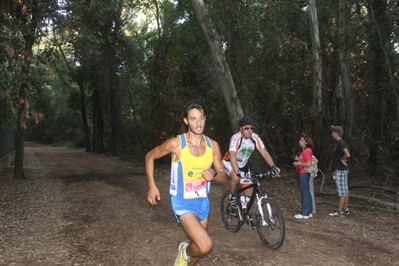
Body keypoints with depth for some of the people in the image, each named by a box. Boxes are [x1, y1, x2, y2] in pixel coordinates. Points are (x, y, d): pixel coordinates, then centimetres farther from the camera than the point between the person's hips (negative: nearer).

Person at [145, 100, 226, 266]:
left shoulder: (212, 145, -5)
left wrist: (214, 174, -22)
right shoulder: (176, 143, -17)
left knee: (199, 246, 19)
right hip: (182, 203, -5)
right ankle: (185, 251, 14)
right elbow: (150, 156, -1)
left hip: (202, 202, 5)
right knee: (205, 246, -21)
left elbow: (223, 177, 2)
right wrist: (152, 186, -5)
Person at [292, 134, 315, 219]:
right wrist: (298, 159, 9)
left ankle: (304, 213, 1)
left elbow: (308, 164, -21)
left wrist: (298, 163, -15)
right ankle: (309, 212, 20)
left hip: (304, 174, -10)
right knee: (306, 193, 13)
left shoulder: (307, 151, -14)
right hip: (301, 174, 10)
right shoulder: (304, 151, 15)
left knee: (304, 193, -5)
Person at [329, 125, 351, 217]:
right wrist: (336, 171, 20)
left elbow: (347, 155, -31)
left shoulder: (340, 143, -16)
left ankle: (339, 211, -2)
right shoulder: (339, 143, 14)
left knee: (341, 190, -6)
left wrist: (341, 159, -12)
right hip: (342, 169, 10)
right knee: (345, 190, 13)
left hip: (341, 170, -10)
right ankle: (345, 209, 20)